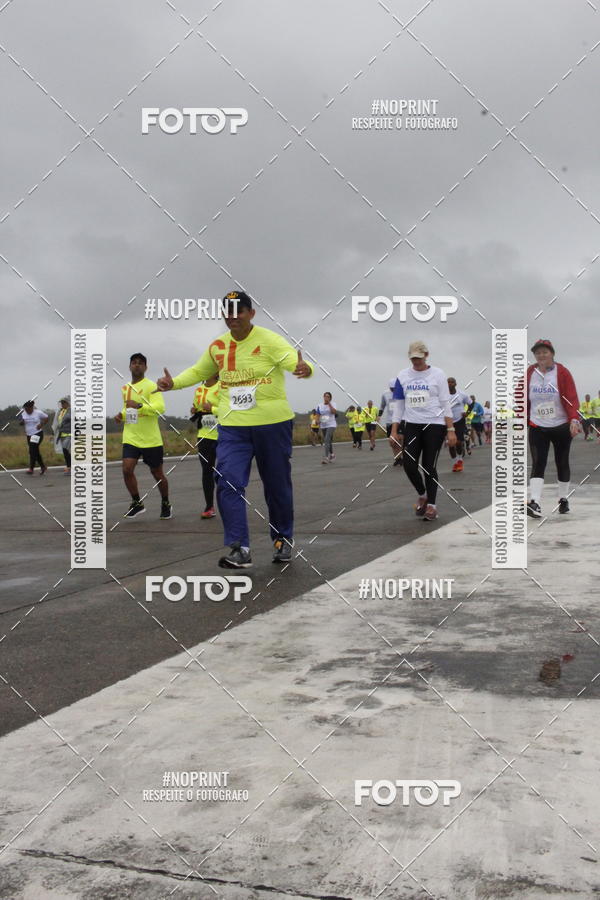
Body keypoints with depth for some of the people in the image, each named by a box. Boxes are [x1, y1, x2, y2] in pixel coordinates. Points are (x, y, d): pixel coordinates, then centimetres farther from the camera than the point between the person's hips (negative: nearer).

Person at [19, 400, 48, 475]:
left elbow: (46, 418, 2)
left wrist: (41, 425, -12)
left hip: (38, 434, -6)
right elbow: (21, 423, 10)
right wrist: (21, 422, -14)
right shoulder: (23, 413, 3)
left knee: (33, 451, -15)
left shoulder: (38, 412, -8)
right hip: (29, 435, 6)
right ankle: (43, 467, 25)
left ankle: (31, 468, -14)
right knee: (35, 452, 11)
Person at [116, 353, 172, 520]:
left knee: (157, 473, 7)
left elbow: (160, 407, -22)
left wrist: (139, 406, -33)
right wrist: (122, 415, 7)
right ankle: (137, 503, 6)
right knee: (127, 469, -12)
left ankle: (165, 504, 28)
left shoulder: (150, 386, -8)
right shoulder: (125, 388, 13)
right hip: (131, 438, 5)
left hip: (151, 439, -5)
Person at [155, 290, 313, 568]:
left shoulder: (268, 340, -11)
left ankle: (283, 540, 31)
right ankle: (240, 549, -10)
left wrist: (304, 368, -47)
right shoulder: (217, 346, 5)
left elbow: (296, 362, -23)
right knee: (228, 482, -13)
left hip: (272, 424, -3)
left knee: (277, 485, 9)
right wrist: (174, 383, 5)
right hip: (232, 427, 3)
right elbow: (198, 372, 22)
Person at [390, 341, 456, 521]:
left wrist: (451, 430, -6)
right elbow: (398, 404, 10)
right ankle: (422, 494, 22)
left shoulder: (437, 374, -1)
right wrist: (394, 431, 4)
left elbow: (445, 404, -1)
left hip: (434, 425, -3)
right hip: (412, 425, 3)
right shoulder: (402, 376, 7)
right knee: (409, 464, -5)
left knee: (429, 466, -3)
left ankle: (431, 506, 9)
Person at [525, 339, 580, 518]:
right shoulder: (529, 373, 1)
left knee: (562, 463, 12)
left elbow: (572, 398, -14)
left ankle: (563, 499, 29)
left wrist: (574, 419, -25)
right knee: (538, 464, -11)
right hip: (537, 427, 1)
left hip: (561, 427, -1)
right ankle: (535, 503, -20)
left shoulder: (562, 372, -8)